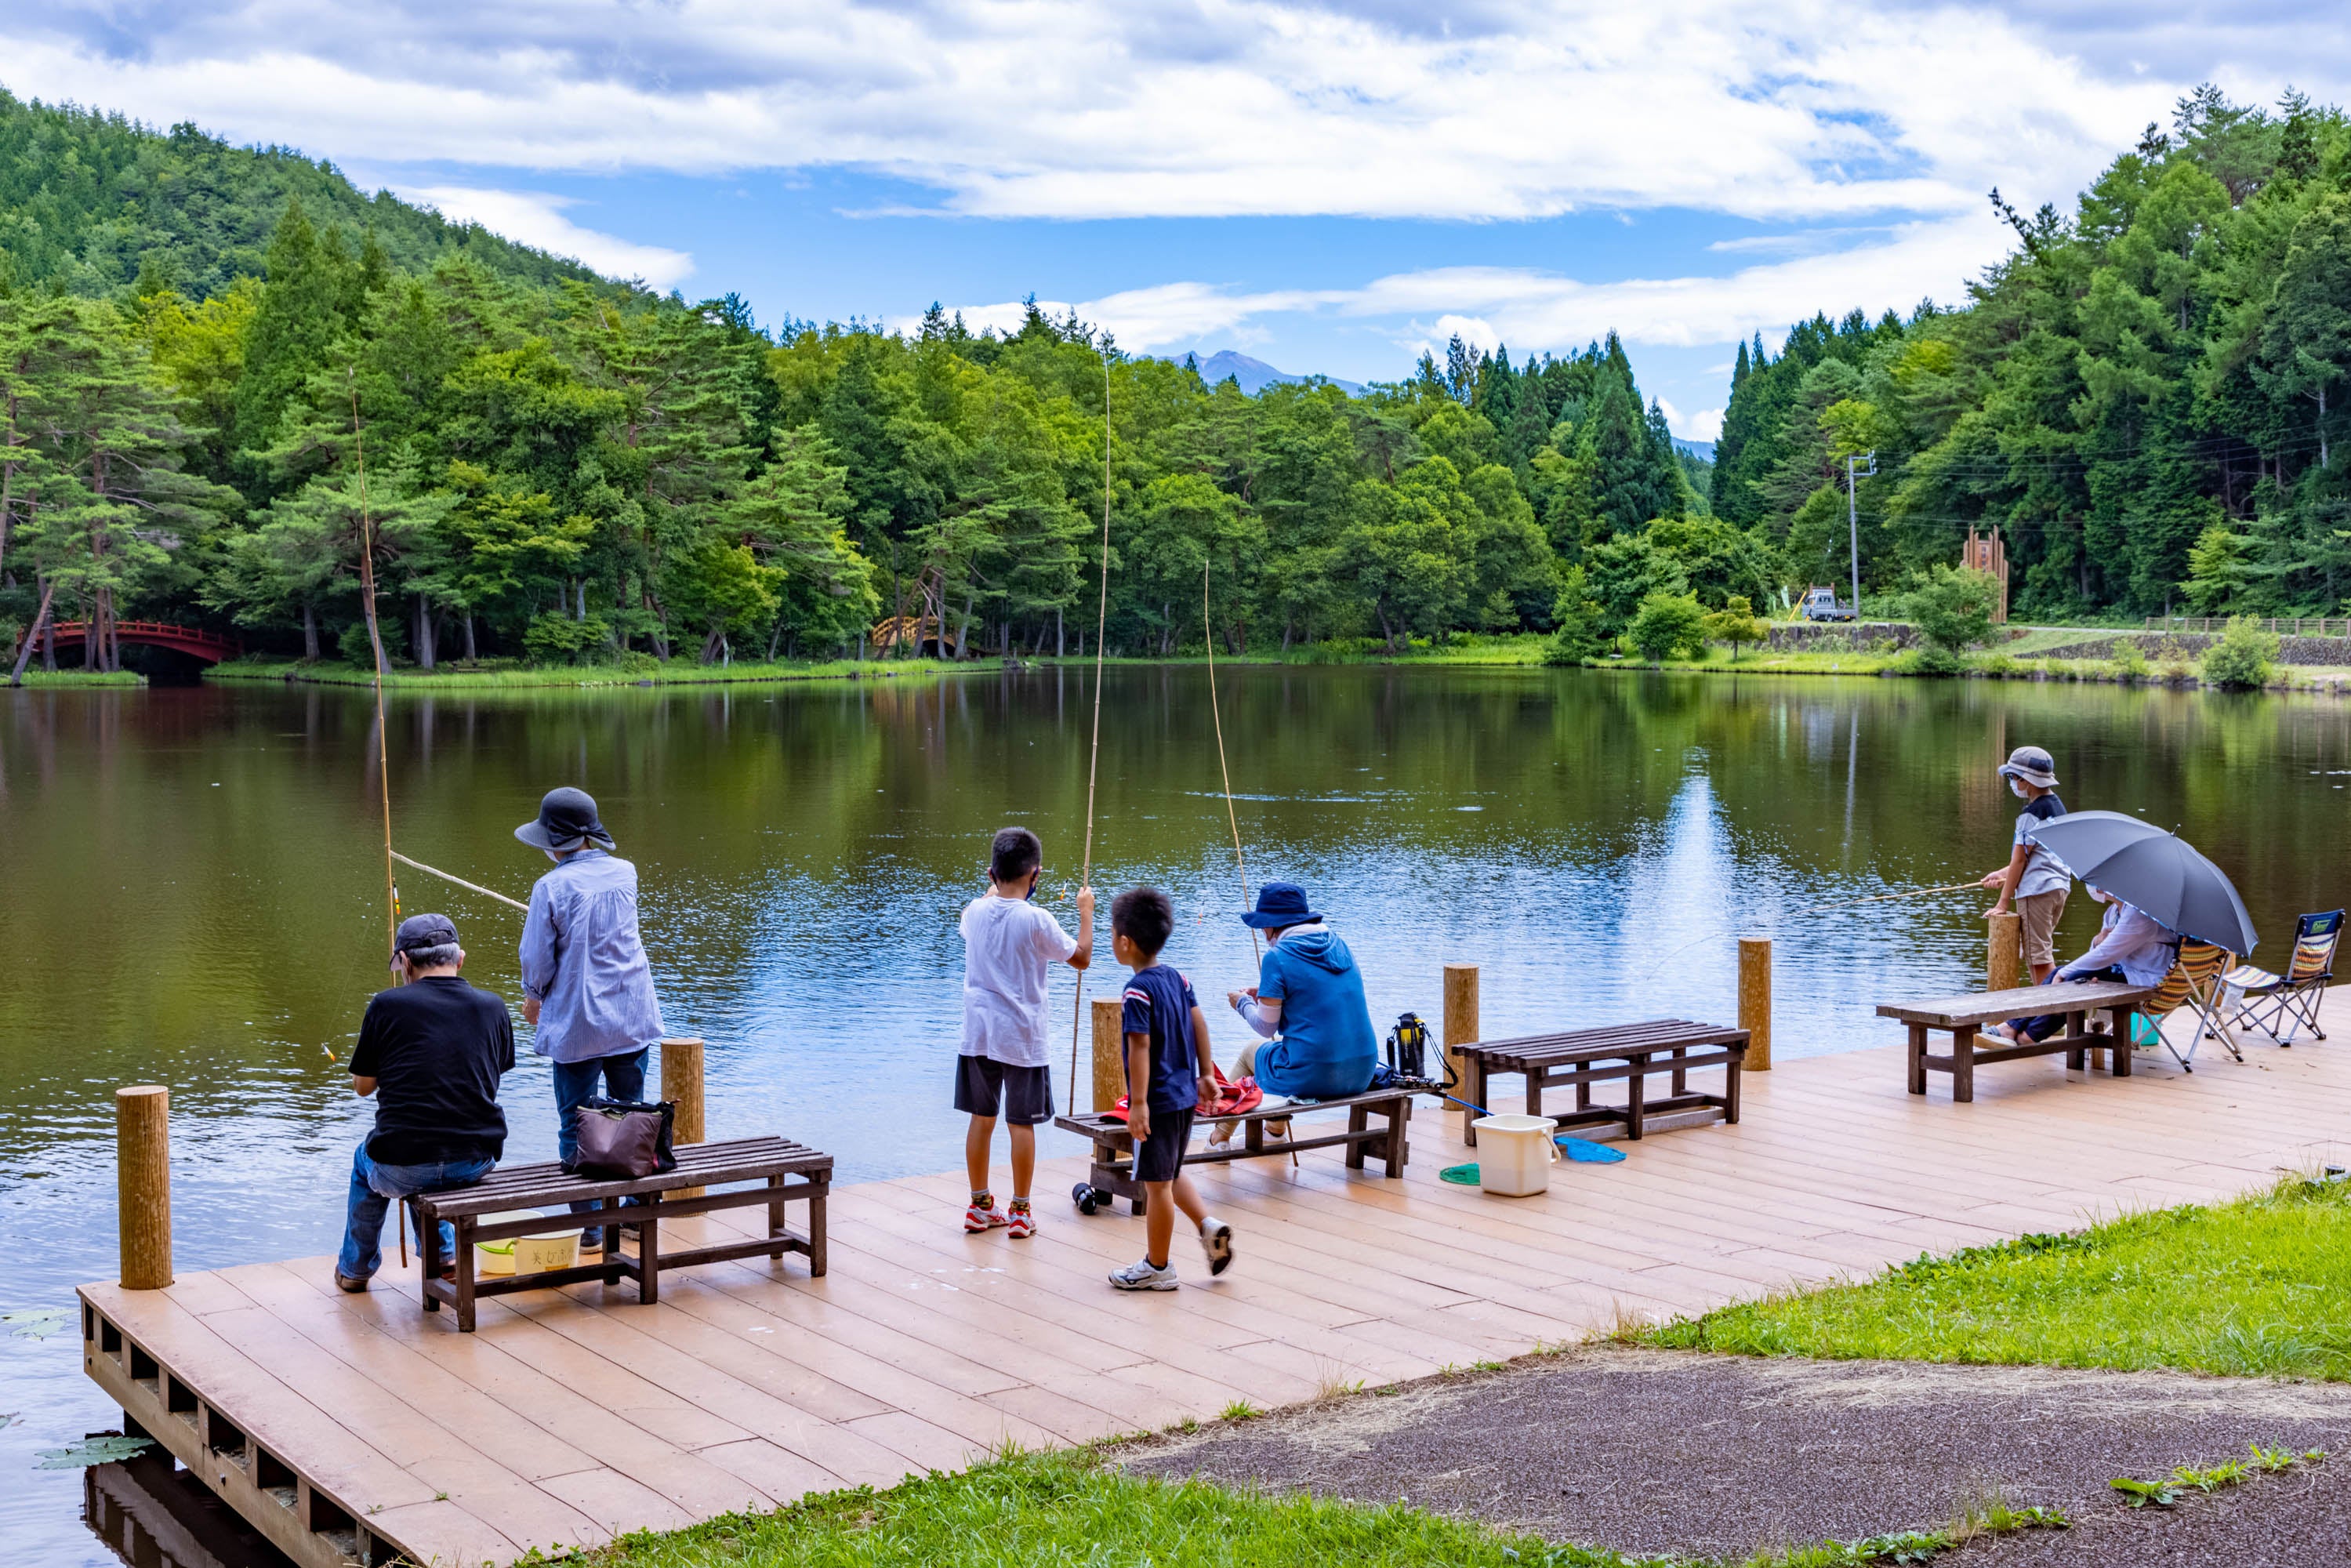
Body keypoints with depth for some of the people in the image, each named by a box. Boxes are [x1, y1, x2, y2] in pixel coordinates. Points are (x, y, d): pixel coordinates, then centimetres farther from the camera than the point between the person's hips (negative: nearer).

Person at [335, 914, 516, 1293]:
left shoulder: (388, 1006, -6)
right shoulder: (492, 1008, 1)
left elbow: (363, 1086, 5)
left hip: (402, 1170, -2)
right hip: (478, 1164, 3)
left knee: (366, 1160, 34)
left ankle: (355, 1269, 47)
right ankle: (445, 1257, 38)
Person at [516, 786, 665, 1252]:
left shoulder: (552, 887, -14)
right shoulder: (625, 873, 1)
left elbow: (537, 960, -8)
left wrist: (533, 998, 12)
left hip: (576, 1024, -5)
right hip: (632, 1018, 5)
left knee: (576, 1126, 6)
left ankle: (588, 1228, 8)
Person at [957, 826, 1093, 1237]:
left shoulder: (974, 913, 0)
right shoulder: (1036, 919, -14)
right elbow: (1081, 957, -1)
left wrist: (995, 887, 39)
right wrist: (1086, 911, 10)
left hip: (978, 1033, 5)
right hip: (1022, 1037, -4)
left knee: (981, 1118, 12)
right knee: (1022, 1123, 3)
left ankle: (980, 1206, 20)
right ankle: (1020, 1212, 8)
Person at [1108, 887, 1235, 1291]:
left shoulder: (1138, 990, -18)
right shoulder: (1177, 978, 5)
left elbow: (1140, 1048, -22)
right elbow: (1199, 1025, 10)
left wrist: (1139, 1103, -22)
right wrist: (1206, 1073, 17)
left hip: (1158, 1102, -8)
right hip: (1185, 1095, 8)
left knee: (1156, 1182, 3)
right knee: (1171, 1173, 24)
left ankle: (1158, 1267, 12)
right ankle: (1209, 1225, 9)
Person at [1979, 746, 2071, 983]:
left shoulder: (2031, 814, -14)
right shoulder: (2057, 806, 13)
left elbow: (2020, 860, -14)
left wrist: (2003, 903, -10)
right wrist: (2003, 873, 25)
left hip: (2036, 891, -9)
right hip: (2060, 886, 9)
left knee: (2039, 958, -5)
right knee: (2043, 955, 18)